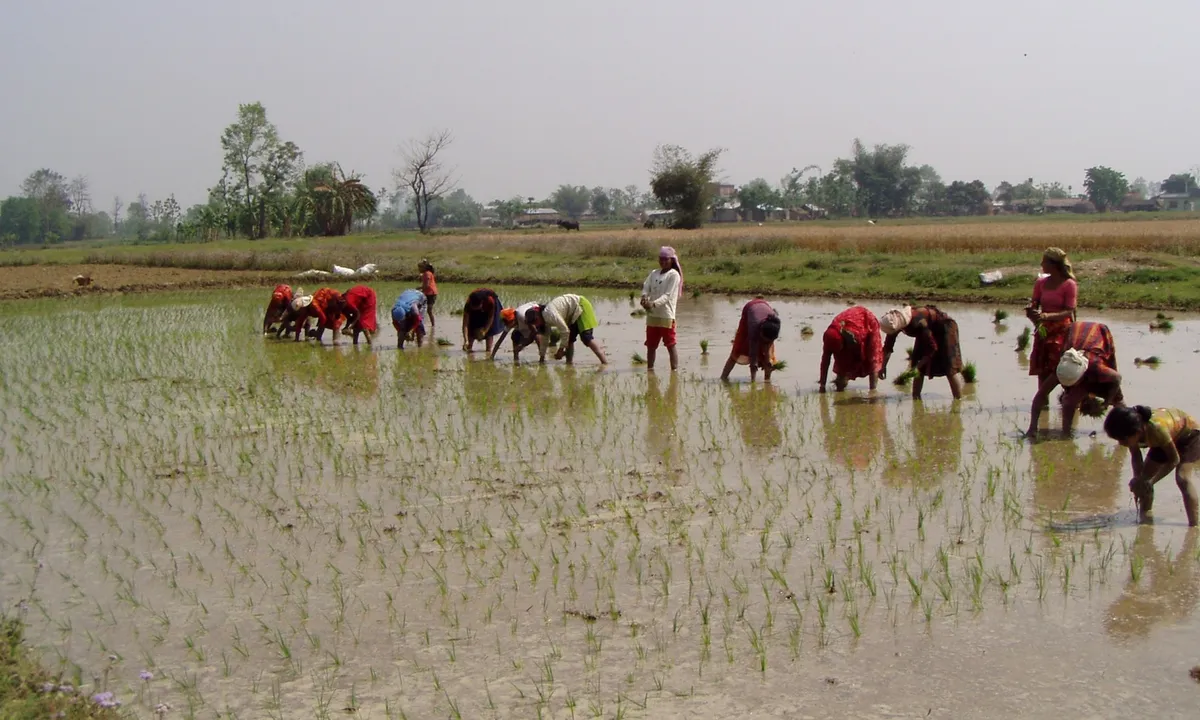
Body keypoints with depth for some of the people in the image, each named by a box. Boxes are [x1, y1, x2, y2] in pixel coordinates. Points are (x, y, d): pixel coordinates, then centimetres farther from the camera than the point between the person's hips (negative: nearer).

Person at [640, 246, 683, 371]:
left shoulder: (674, 275, -5)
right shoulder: (654, 273, 14)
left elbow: (668, 295, -15)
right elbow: (646, 288, 4)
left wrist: (654, 303, -29)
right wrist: (644, 298, -20)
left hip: (666, 315, -6)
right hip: (652, 315, 6)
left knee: (670, 345, -3)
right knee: (651, 345, 11)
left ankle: (674, 370, -1)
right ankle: (649, 368, 21)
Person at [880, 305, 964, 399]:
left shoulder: (918, 323, -39)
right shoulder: (895, 322, -18)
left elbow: (932, 348, -30)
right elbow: (888, 346, -3)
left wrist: (918, 366, -28)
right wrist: (883, 367, -5)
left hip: (945, 327, -8)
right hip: (930, 329, 8)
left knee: (949, 367, -14)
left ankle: (959, 401, -15)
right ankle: (915, 397, 7)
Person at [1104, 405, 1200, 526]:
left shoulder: (1157, 428, -43)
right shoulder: (1132, 433, -26)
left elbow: (1174, 459, -28)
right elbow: (1136, 456, -7)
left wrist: (1149, 479, -28)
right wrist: (1138, 480, -21)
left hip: (1189, 435, -6)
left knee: (1182, 478, -24)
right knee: (1144, 481, 0)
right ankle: (1144, 517, 15)